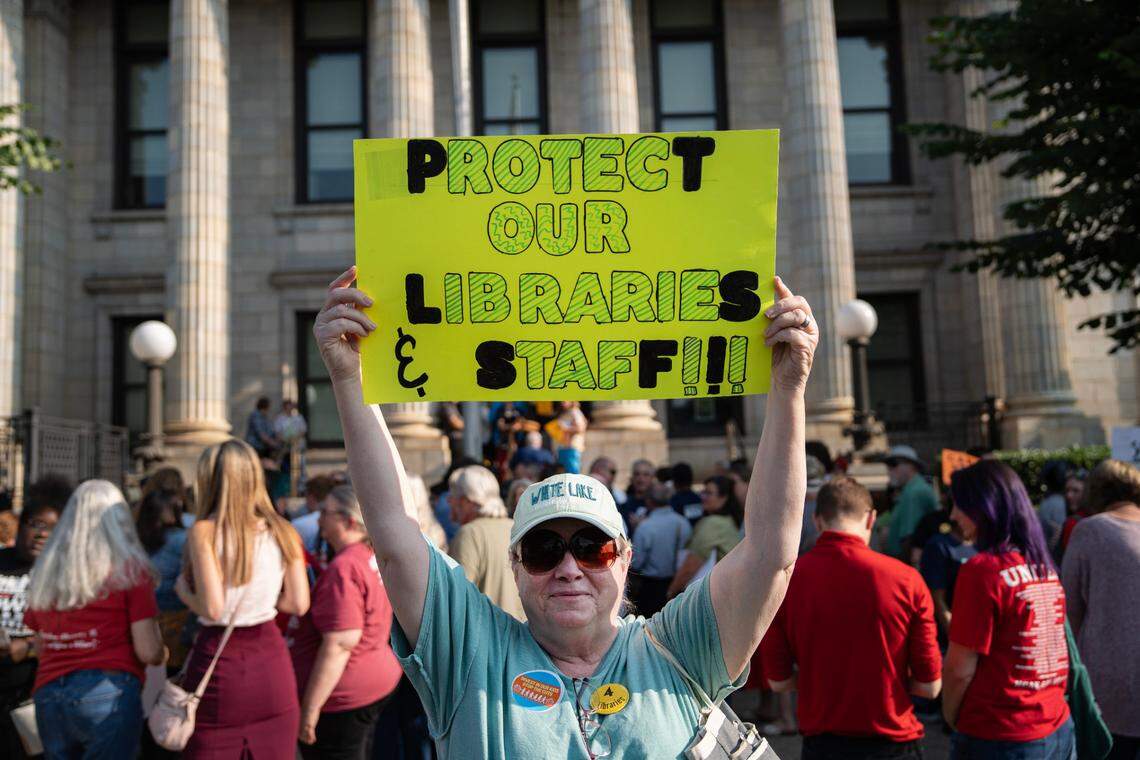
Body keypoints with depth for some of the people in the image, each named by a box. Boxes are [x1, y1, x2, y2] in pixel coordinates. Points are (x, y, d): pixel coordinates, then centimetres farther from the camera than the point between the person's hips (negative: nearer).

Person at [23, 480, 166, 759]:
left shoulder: (44, 571, 9)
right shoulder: (130, 569, -4)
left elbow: (41, 647, 18)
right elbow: (148, 652, -8)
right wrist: (163, 653, 13)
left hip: (49, 698, 5)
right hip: (109, 695, -5)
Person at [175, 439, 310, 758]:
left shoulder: (204, 532, -11)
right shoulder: (282, 531, 0)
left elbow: (212, 608, -16)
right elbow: (299, 604, 1)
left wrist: (182, 589, 2)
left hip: (218, 661, -3)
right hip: (270, 660, 3)